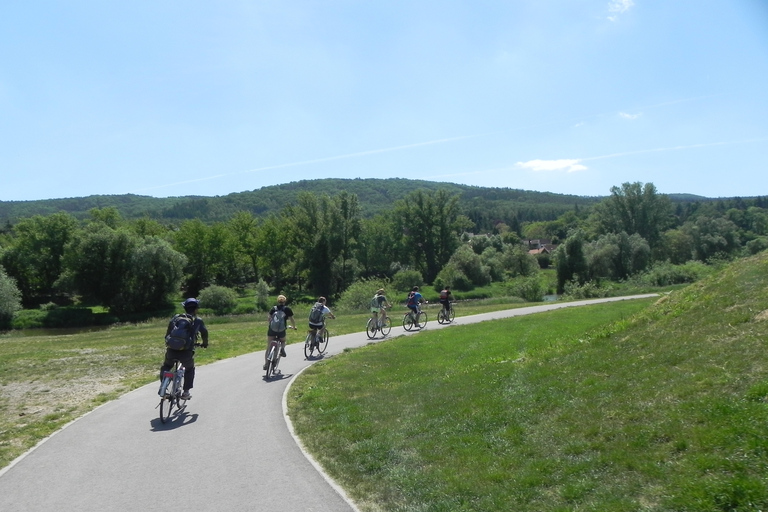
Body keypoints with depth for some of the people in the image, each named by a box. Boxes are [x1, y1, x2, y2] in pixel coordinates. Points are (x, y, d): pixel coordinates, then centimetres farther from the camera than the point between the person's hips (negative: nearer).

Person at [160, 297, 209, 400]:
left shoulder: (176, 318, 13)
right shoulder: (198, 320, 9)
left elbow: (168, 333, 18)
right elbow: (204, 333, 23)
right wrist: (205, 344, 43)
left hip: (172, 351, 2)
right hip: (187, 353, -1)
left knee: (166, 366, 33)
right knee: (189, 369, 28)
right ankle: (186, 392, 23)